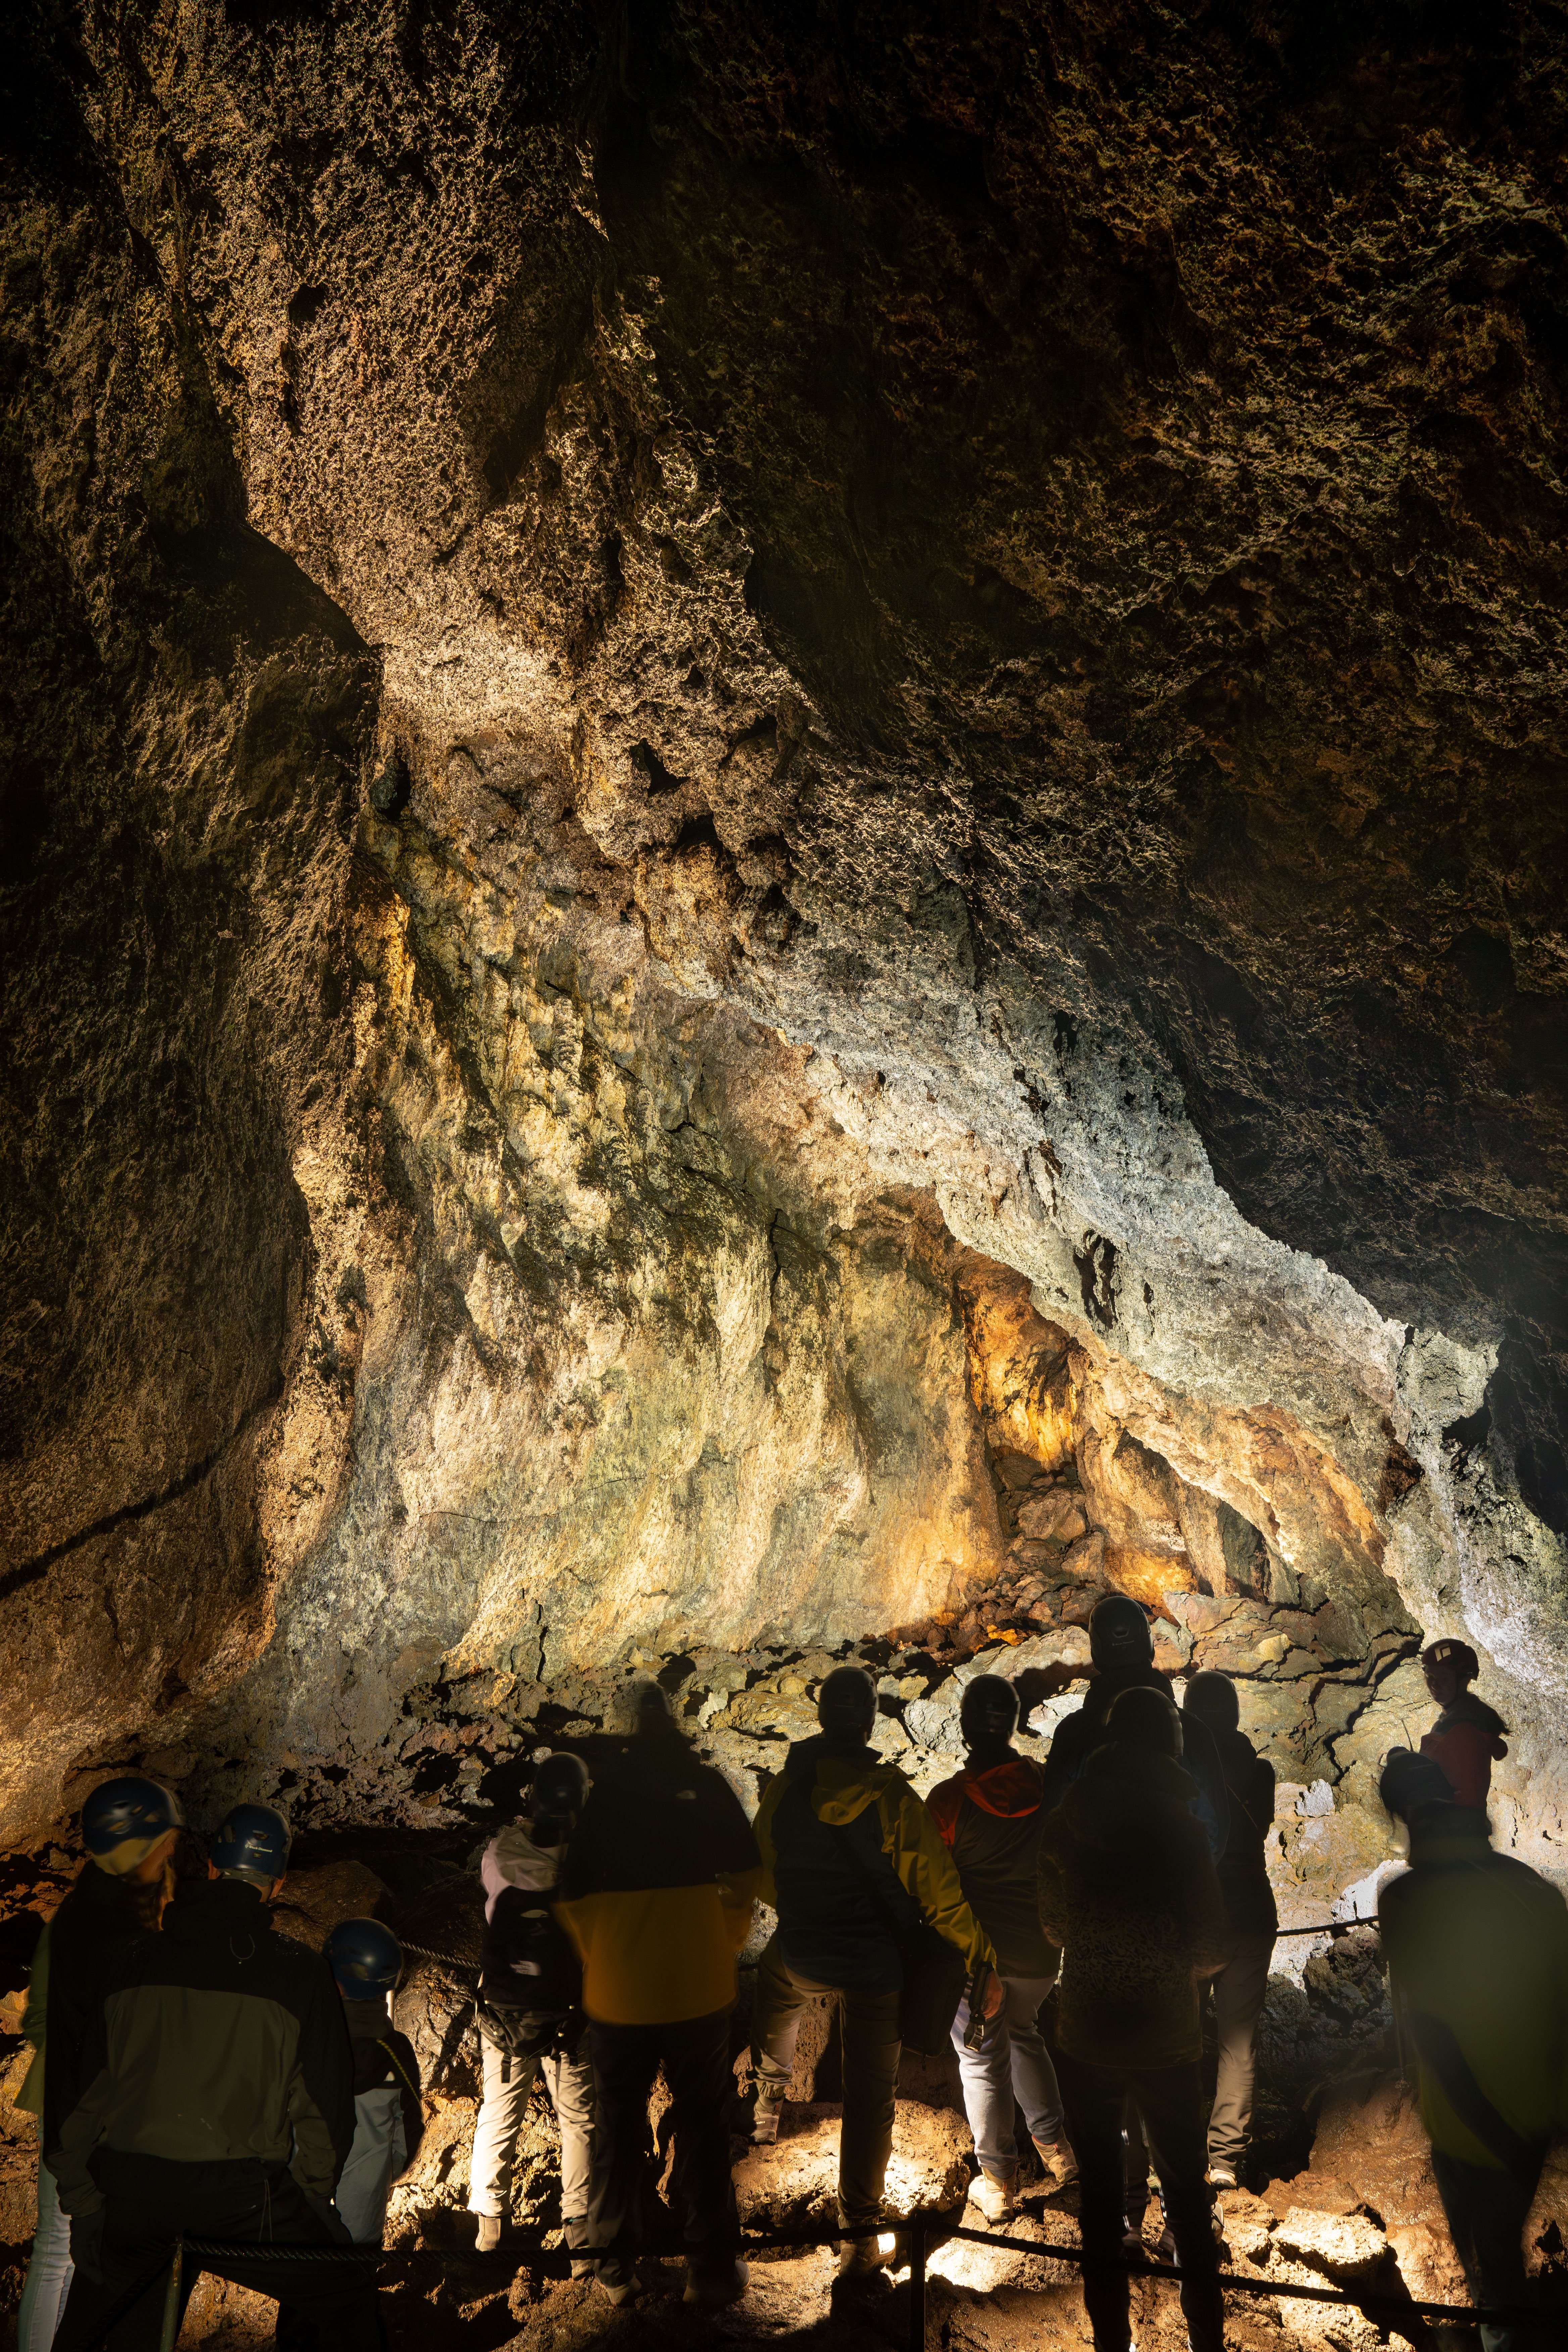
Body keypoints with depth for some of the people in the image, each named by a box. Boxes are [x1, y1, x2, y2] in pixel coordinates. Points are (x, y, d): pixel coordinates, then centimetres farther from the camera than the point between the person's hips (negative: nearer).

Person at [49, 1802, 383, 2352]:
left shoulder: (134, 1962, 4)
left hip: (128, 2192, 4)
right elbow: (322, 2100, -1)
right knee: (349, 2300, 16)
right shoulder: (299, 1971, -5)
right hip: (240, 2200, -4)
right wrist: (314, 2196, 14)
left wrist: (82, 2203, 19)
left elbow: (86, 2092, 9)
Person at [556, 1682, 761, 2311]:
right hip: (699, 1983, 0)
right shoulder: (707, 1785, -4)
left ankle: (615, 2268, 25)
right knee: (703, 2124, 12)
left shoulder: (604, 1791, -4)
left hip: (617, 1992, 1)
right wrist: (726, 1945, 8)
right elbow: (744, 1875, -5)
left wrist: (595, 1959, 11)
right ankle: (712, 2270, 17)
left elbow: (573, 1896, -3)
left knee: (618, 2125, 15)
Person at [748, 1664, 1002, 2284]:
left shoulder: (784, 1790, -11)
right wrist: (983, 1960, -7)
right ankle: (858, 2237, 15)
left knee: (772, 1987, 38)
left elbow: (763, 1882, 3)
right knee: (870, 2096, 10)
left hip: (801, 1957, 3)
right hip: (876, 1967, -2)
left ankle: (768, 2098, 50)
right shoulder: (893, 1795, -19)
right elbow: (938, 1889, -16)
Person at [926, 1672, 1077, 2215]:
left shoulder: (949, 1798, -18)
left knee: (982, 2057, 11)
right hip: (1040, 1947, 4)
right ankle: (1055, 2149, 29)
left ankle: (998, 2182, 20)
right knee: (1023, 2031, 28)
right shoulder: (1046, 1785, -8)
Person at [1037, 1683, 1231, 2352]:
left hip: (1085, 2037, 2)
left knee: (1099, 2185, 16)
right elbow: (1215, 1946, -12)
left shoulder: (1064, 1825, -8)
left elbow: (1053, 1926, 5)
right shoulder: (1181, 1828, -16)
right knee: (1184, 2183, 17)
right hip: (1166, 2038, -1)